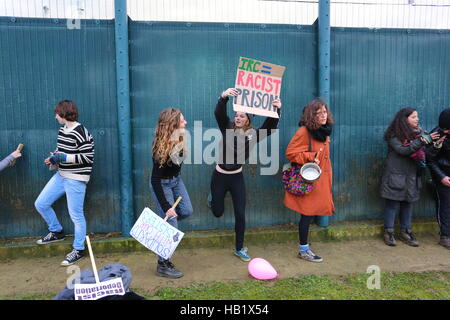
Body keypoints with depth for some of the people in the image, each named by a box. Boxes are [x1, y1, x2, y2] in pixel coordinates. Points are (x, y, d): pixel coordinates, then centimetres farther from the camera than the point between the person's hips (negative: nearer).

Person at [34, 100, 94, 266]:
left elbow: (88, 158, -21)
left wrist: (63, 157, -20)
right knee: (40, 203, 13)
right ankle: (57, 232, 35)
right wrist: (54, 159, 4)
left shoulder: (81, 133, -18)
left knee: (76, 214, 1)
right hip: (61, 175, 9)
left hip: (76, 179, -9)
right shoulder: (62, 131, 9)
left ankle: (78, 250, 18)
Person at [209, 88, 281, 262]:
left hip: (237, 177, 1)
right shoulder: (227, 127, -6)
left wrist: (276, 110, -32)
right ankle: (213, 197, 51)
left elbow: (270, 127, -15)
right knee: (218, 212, 12)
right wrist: (224, 97, -41)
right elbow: (219, 113, -22)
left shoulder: (253, 134, -3)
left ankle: (239, 249, 21)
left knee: (240, 214, 1)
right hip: (220, 175, 0)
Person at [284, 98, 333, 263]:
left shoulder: (324, 131, 10)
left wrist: (327, 178, 20)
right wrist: (310, 157, -25)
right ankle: (303, 250, 17)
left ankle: (304, 247, 28)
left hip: (320, 181, 8)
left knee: (309, 214, 14)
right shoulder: (304, 132, -17)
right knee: (307, 214, 1)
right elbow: (290, 153, -17)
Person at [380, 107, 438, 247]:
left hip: (412, 175, 5)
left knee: (408, 203, 11)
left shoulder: (418, 132, 9)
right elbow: (402, 150, -19)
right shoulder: (394, 135, -8)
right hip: (396, 175, -5)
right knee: (393, 203, 1)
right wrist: (421, 142, -26)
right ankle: (388, 232, 12)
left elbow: (424, 153, 11)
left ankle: (405, 232, 23)